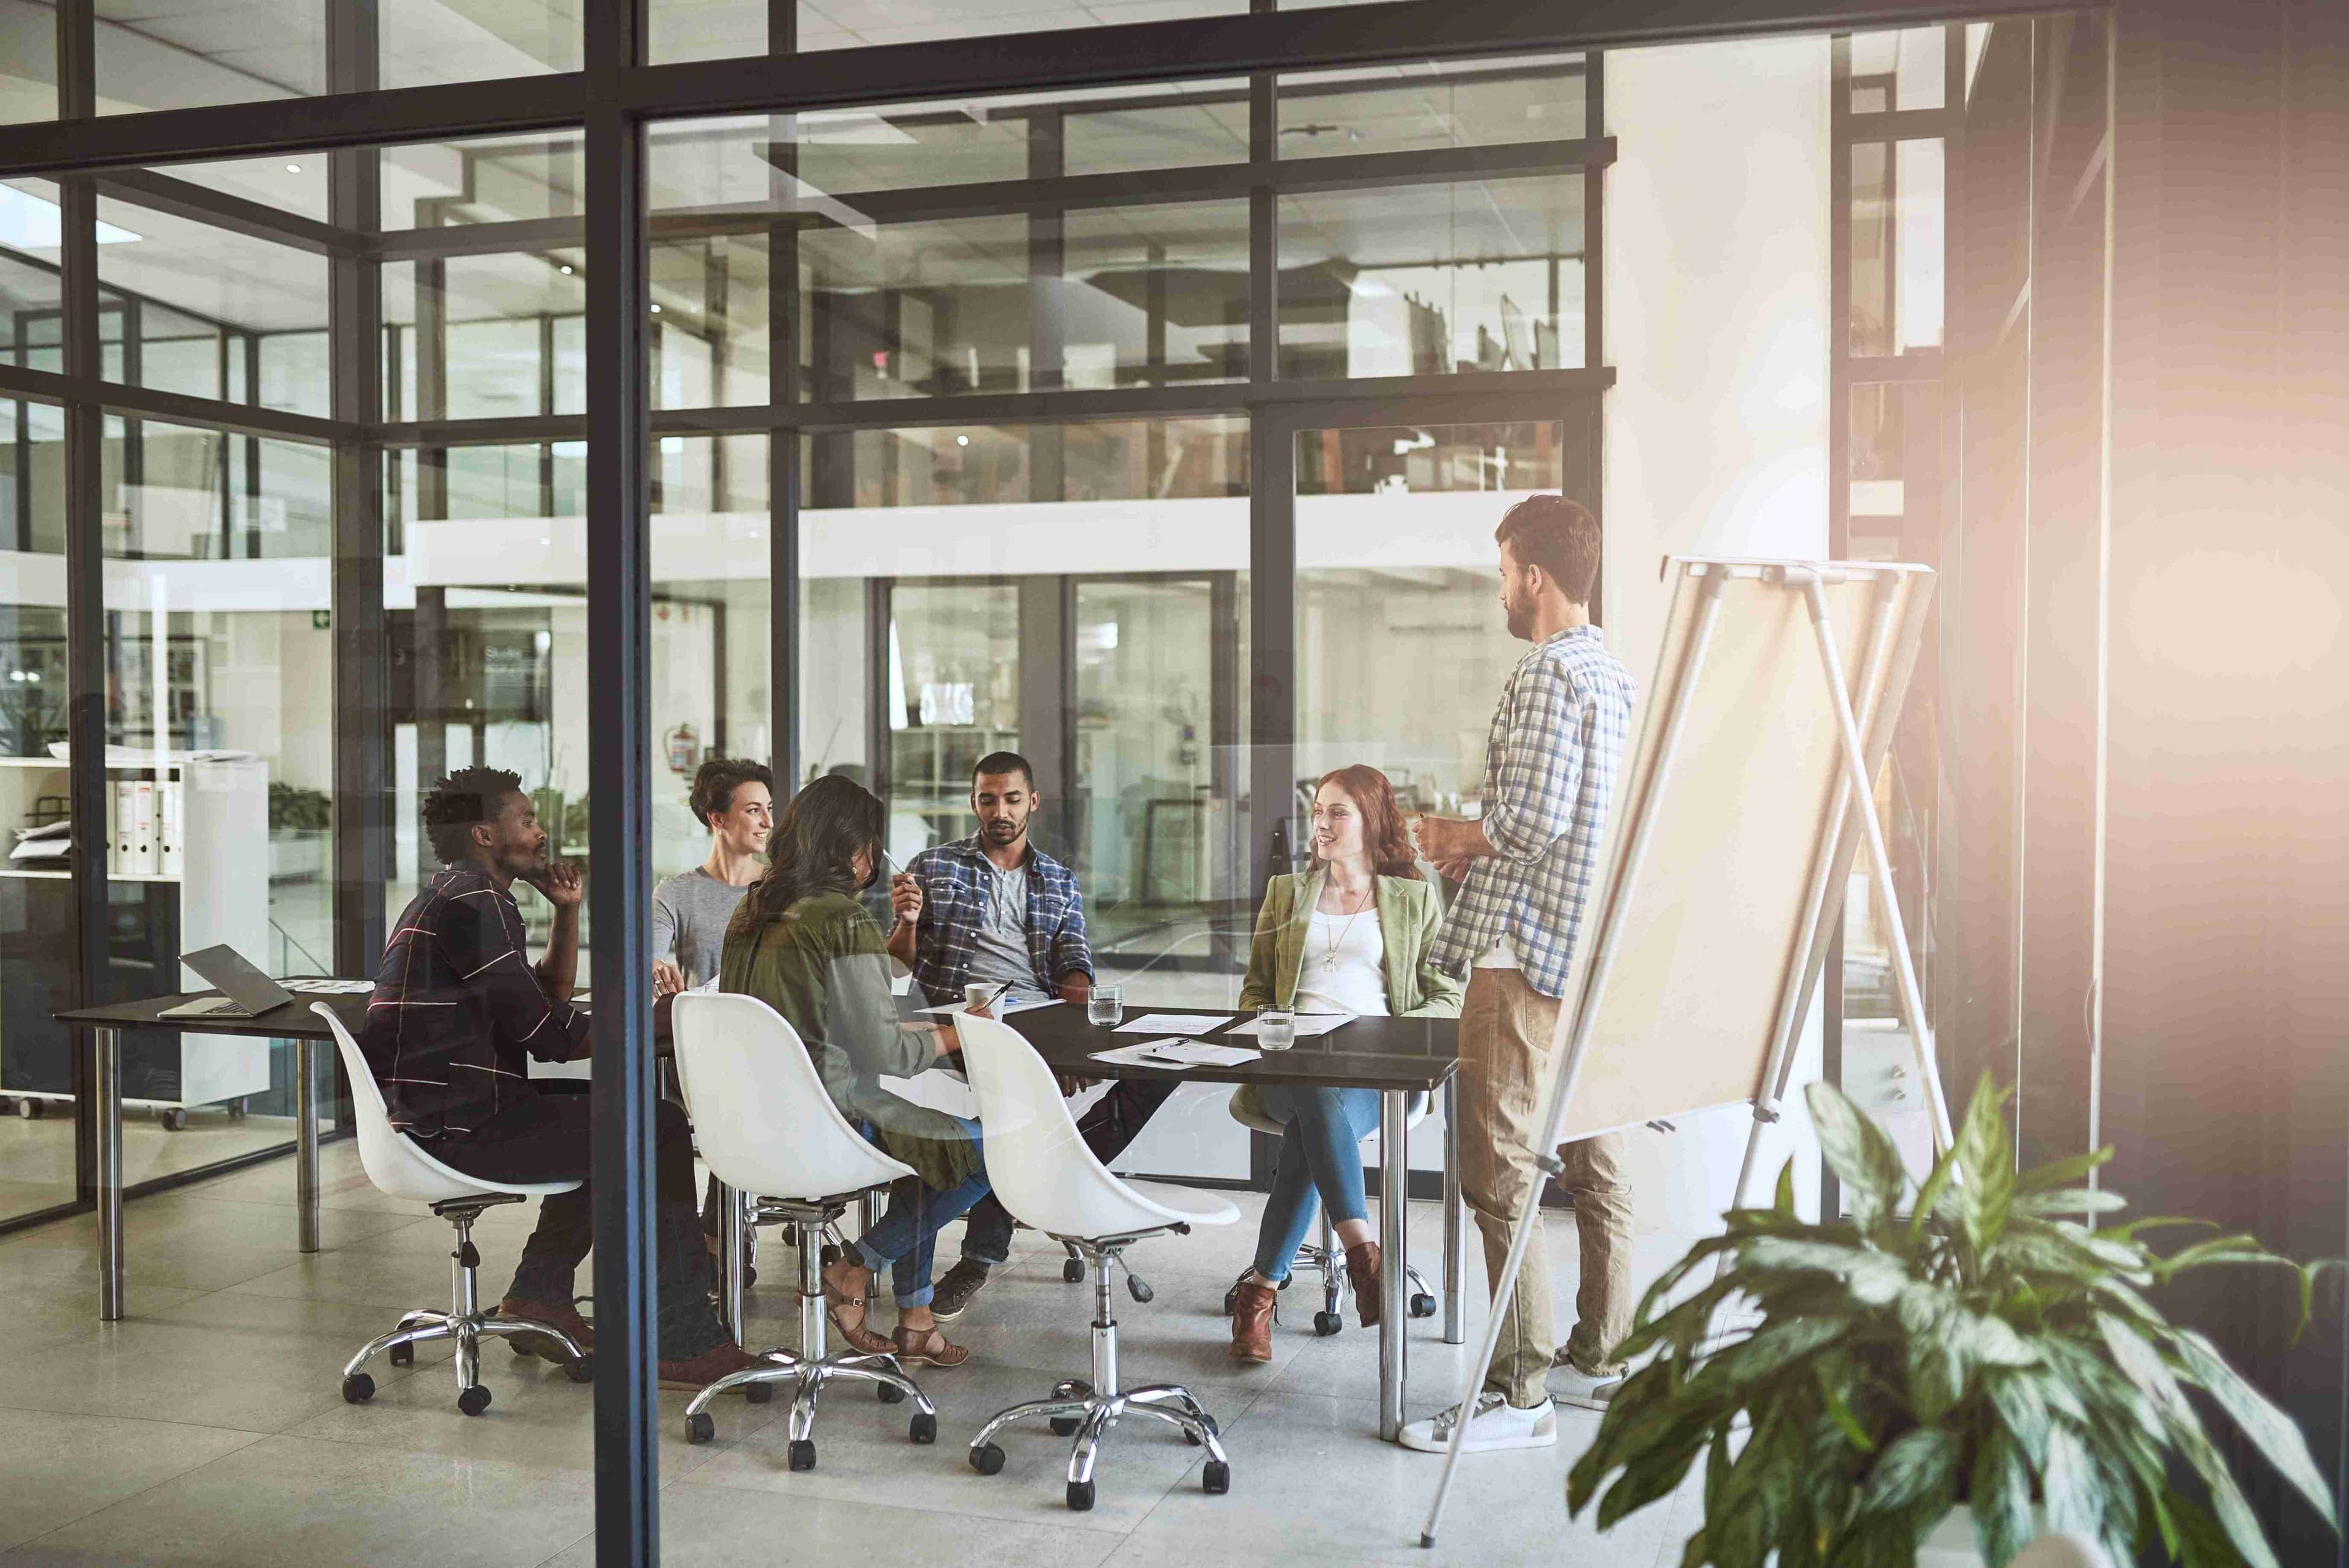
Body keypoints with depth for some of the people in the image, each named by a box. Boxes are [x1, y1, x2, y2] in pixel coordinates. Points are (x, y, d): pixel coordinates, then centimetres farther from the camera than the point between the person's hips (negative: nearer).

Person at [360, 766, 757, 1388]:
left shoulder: (456, 896, 20)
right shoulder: (471, 901, -14)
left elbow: (550, 999, 23)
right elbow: (544, 1033, -18)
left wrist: (568, 912, 13)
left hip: (435, 1114, 11)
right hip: (458, 1126, -11)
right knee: (659, 1130, -11)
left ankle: (539, 1295, 23)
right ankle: (683, 1342, -9)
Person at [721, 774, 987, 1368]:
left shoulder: (753, 911, 8)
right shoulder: (843, 921, -17)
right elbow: (881, 1054, -17)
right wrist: (954, 1035, 0)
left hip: (754, 1119, 9)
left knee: (924, 1137, 28)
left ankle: (915, 1320, 26)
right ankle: (854, 1272, 6)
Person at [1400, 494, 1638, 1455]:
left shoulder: (1549, 673, -13)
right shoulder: (1616, 674, 17)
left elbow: (1532, 818, -21)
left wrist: (1457, 838, -3)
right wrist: (1481, 847, 18)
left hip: (1524, 954, -10)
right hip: (1596, 954, 10)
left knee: (1502, 1179, -6)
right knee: (1596, 1167, 15)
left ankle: (1518, 1393, -3)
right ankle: (1604, 1360, 25)